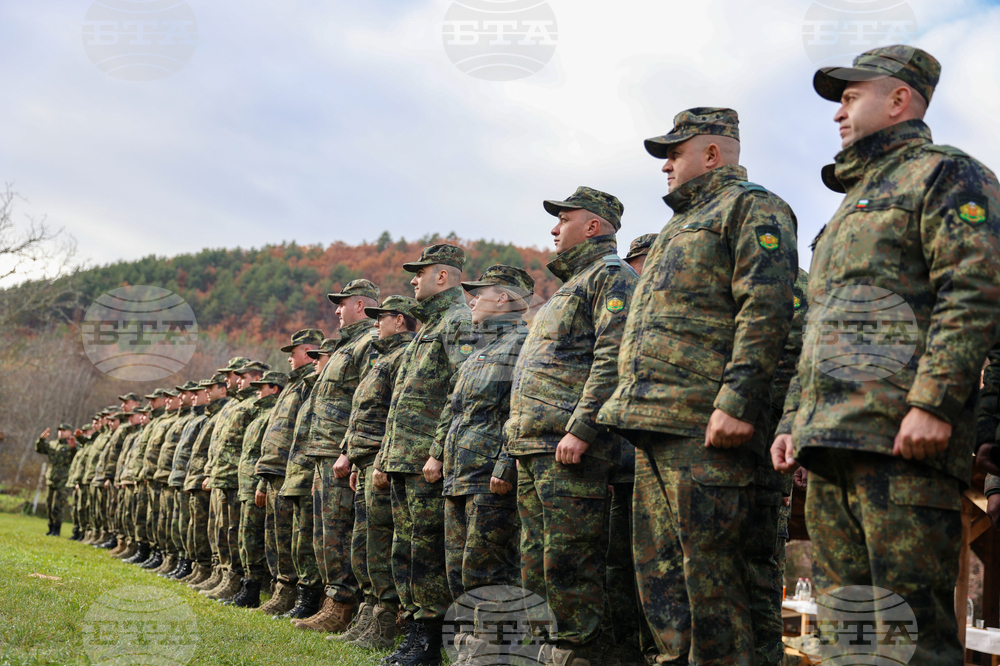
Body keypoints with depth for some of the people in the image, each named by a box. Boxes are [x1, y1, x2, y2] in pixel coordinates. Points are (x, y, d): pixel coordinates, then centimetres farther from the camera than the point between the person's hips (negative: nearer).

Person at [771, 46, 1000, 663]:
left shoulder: (946, 175, 4)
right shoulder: (851, 206, 31)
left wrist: (933, 402, -21)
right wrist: (794, 422, 21)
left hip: (900, 437, -9)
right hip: (830, 445, 9)